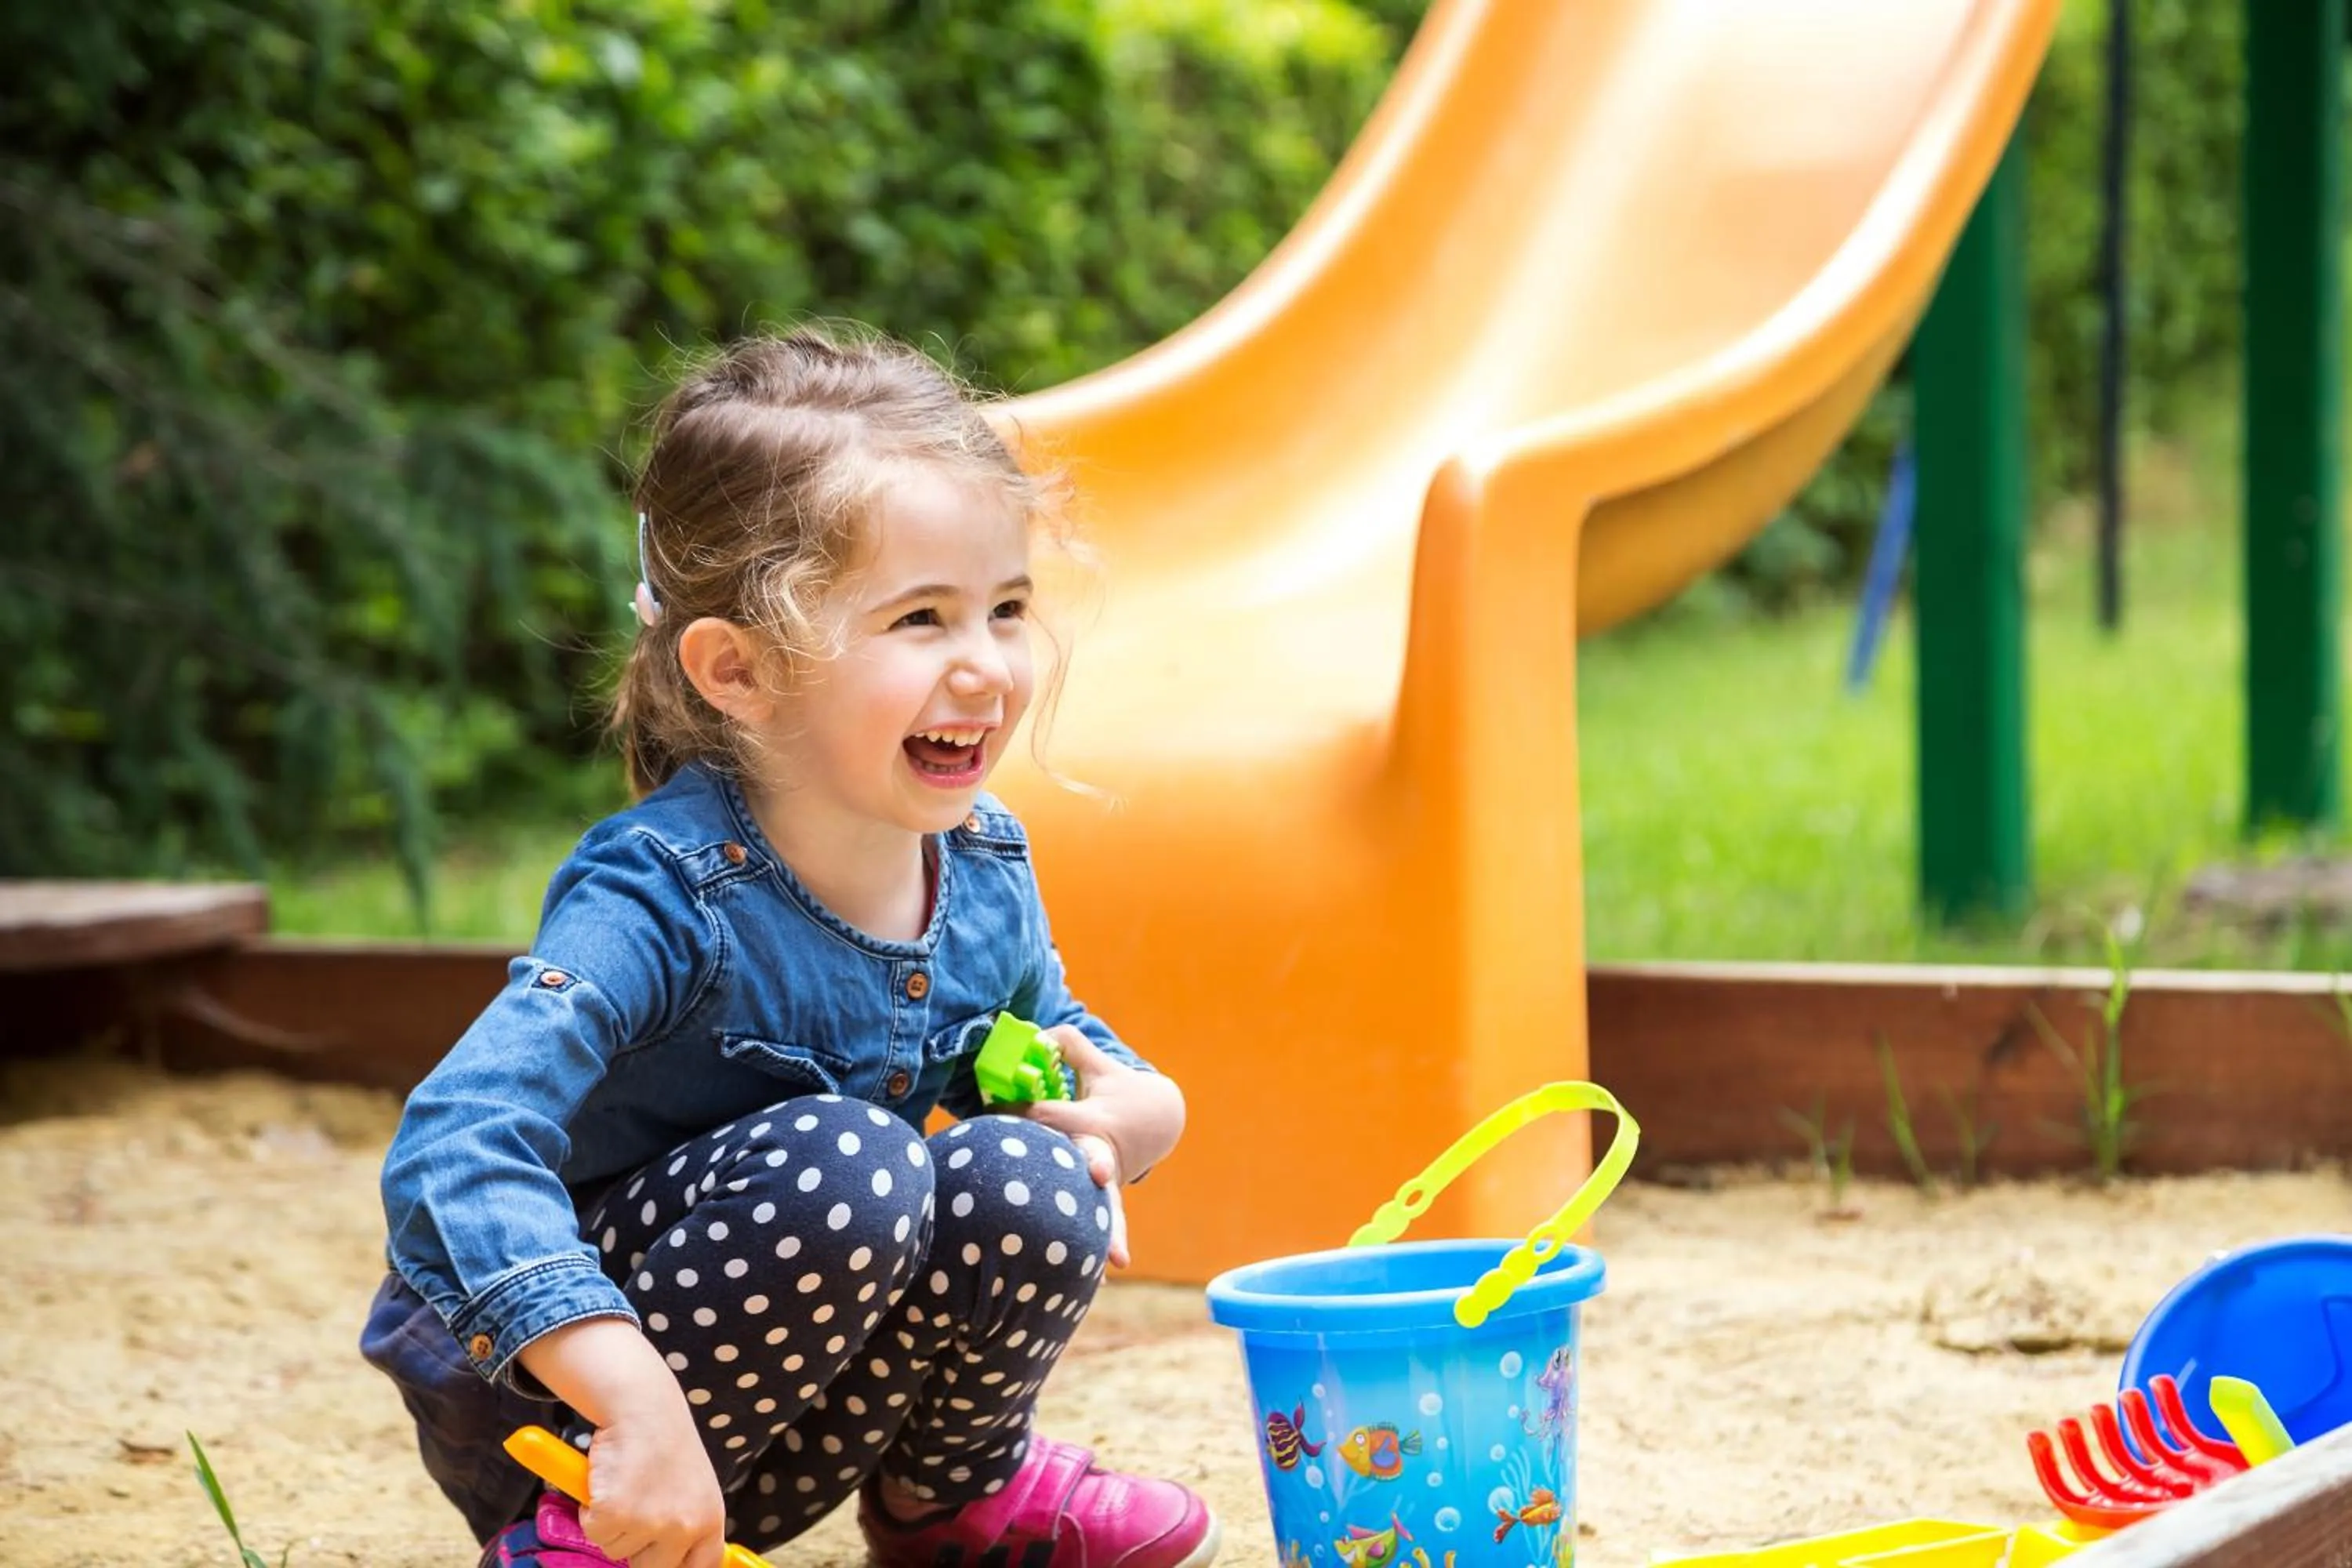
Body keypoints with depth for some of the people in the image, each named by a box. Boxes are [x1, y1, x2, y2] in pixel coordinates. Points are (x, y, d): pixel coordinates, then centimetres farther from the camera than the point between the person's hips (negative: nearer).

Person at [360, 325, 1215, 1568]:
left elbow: (1062, 1051, 14)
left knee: (1026, 1178, -19)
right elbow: (455, 1148, -39)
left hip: (781, 1426, 6)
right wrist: (636, 1408, -49)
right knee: (838, 1162, -31)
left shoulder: (983, 869, -5)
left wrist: (1115, 1106, -12)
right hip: (549, 1404, -6)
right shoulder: (670, 898, -27)